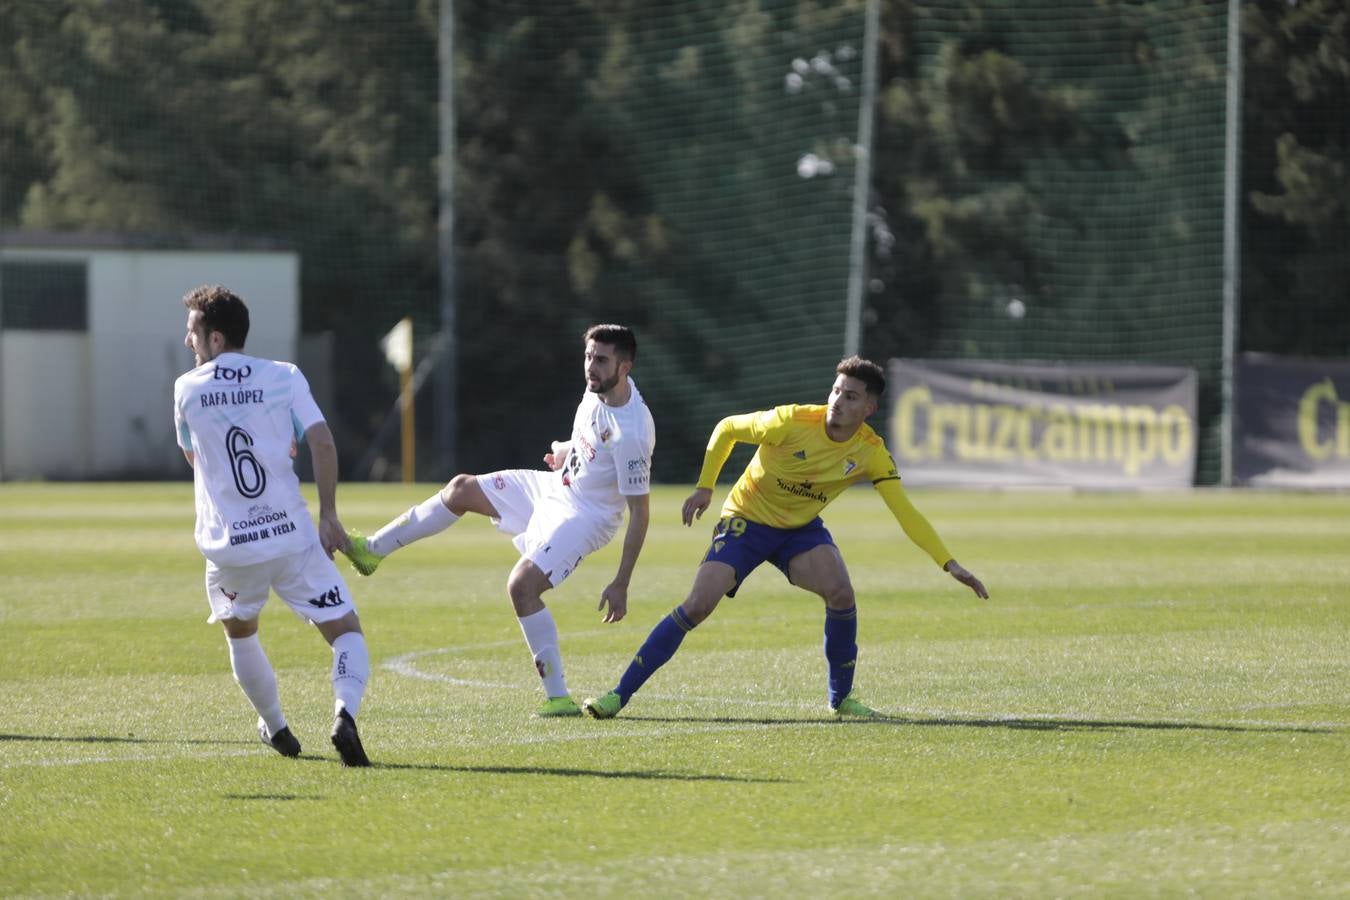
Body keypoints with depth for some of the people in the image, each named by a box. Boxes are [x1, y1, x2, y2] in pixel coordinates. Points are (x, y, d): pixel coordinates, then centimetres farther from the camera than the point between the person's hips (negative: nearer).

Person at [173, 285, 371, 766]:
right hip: (292, 536, -1)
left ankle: (275, 728, 35)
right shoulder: (284, 378, -1)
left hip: (228, 545, 1)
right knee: (346, 631, 3)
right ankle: (344, 712, -25)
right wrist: (328, 516, -5)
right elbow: (322, 442, -10)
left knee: (240, 632, 29)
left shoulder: (187, 389, 2)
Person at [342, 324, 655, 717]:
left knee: (522, 585, -25)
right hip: (556, 488, 9)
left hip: (583, 516, -9)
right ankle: (373, 549, 31)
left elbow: (639, 513, -26)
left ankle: (559, 697, -17)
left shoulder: (631, 433, -31)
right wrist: (567, 452, 8)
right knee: (461, 489, 16)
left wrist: (621, 585, -25)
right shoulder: (599, 389, -8)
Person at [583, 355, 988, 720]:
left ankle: (841, 698, -5)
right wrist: (704, 486, -11)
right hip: (746, 520, -3)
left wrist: (949, 563, -22)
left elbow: (906, 513, -14)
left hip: (801, 528, 3)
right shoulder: (792, 422, -24)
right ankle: (620, 695, -10)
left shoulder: (871, 453, -14)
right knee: (697, 606, -18)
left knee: (840, 592, -26)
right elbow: (727, 428, -8)